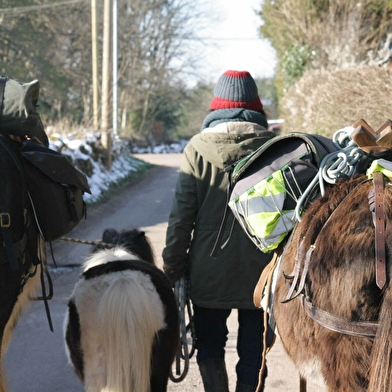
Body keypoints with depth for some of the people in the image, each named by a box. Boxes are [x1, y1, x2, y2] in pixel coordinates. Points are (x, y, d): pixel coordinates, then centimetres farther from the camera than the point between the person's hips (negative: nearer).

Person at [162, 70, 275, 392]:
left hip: (209, 270, -1)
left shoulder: (199, 148, -5)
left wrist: (173, 268, 3)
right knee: (252, 350, 11)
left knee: (210, 345, 14)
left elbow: (181, 215, -5)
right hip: (261, 270, 1)